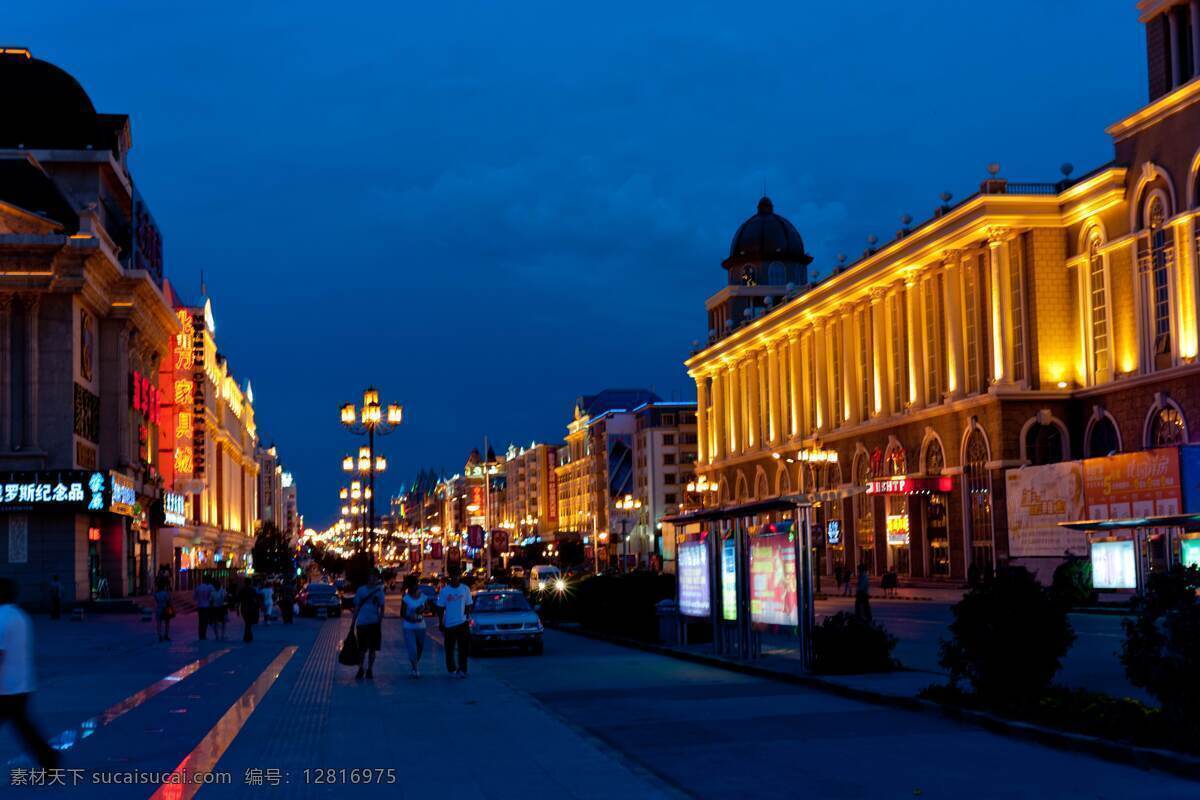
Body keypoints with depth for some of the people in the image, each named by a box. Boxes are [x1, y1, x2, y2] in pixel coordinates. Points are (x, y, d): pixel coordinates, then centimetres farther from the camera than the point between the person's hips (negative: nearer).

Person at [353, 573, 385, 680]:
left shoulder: (379, 590, 5)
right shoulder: (361, 590, 5)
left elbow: (381, 608, 5)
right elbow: (356, 608, 9)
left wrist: (380, 622, -4)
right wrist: (353, 624, 6)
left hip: (374, 623, 0)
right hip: (362, 623, 0)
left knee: (372, 648, 3)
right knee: (362, 649, 3)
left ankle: (370, 670, 12)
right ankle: (360, 669, 17)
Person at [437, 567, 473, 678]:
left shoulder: (465, 589, 1)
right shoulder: (444, 591, -1)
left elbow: (468, 606, 7)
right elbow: (440, 608, 3)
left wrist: (467, 616, -5)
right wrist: (441, 623, 0)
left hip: (462, 623, 0)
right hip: (449, 624, 1)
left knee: (463, 648, -10)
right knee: (449, 649, 8)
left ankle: (462, 669, -8)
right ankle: (451, 669, 23)